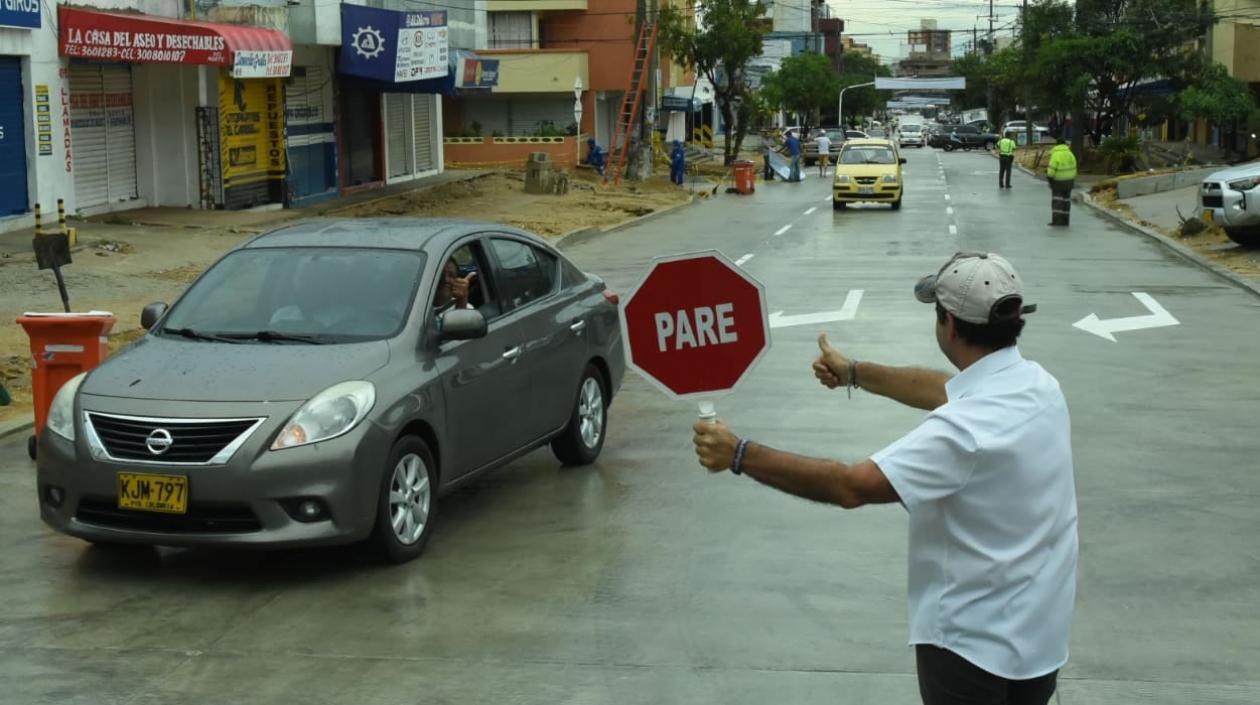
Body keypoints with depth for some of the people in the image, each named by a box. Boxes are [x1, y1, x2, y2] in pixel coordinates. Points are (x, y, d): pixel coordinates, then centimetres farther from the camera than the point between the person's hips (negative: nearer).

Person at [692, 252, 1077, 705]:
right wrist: (854, 373, 27)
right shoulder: (1036, 383, -2)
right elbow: (942, 390, 16)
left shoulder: (967, 429, -30)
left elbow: (851, 486, -30)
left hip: (976, 644, -8)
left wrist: (740, 455, -25)